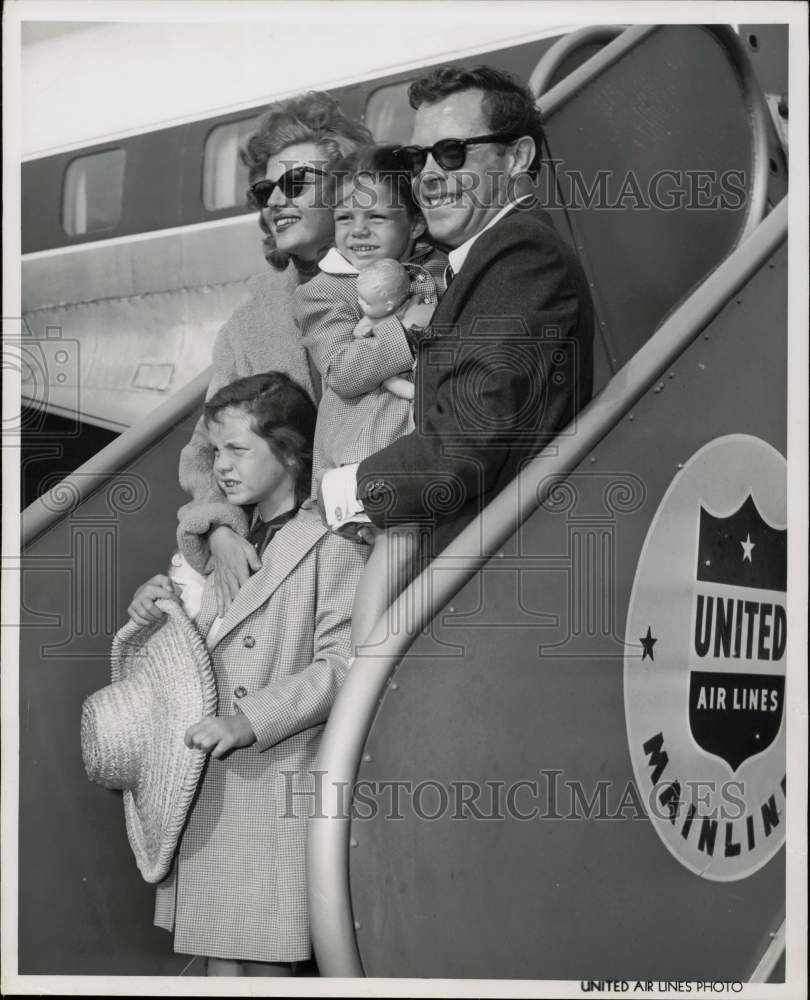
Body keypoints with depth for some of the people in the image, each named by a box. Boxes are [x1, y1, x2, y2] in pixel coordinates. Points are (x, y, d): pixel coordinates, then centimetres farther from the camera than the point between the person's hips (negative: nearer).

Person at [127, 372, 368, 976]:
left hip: (278, 790, -7)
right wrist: (156, 609, 5)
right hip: (205, 791, 7)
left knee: (266, 964, -3)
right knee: (221, 960, 11)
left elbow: (344, 664, -16)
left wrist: (249, 722, -22)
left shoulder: (332, 547, -7)